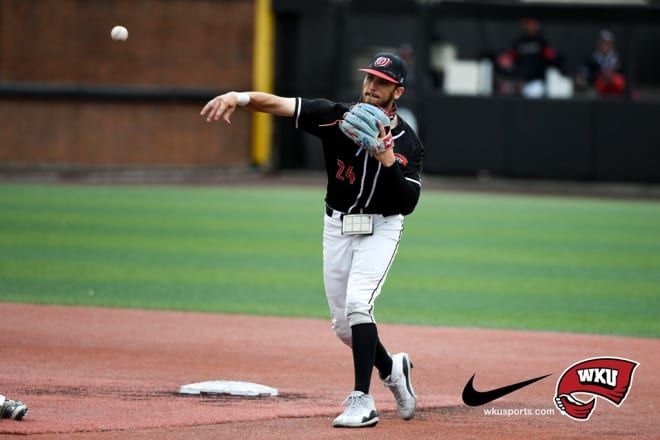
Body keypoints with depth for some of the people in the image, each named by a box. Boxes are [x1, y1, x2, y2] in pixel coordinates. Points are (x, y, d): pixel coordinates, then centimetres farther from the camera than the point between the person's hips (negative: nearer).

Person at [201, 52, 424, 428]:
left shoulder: (408, 143, -13)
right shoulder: (337, 117, -10)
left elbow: (408, 203, -20)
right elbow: (279, 104, -22)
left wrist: (387, 158, -32)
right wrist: (240, 97, -40)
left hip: (381, 228, -4)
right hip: (338, 225, 4)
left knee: (357, 302, -25)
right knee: (343, 324, 8)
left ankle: (363, 402, -22)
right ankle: (392, 369, 36)